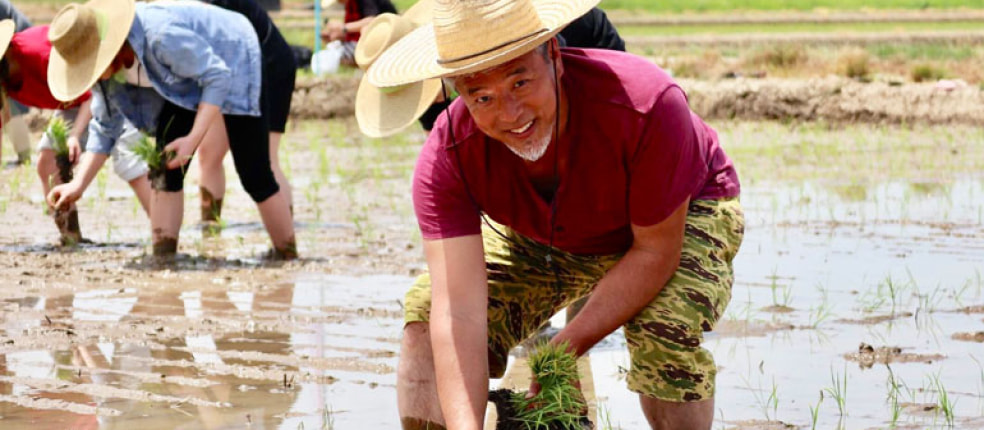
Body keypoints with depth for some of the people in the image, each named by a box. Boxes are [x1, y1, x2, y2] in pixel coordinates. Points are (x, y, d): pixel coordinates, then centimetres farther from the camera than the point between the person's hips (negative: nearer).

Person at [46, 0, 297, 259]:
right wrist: (79, 184, -12)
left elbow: (218, 77, -32)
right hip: (187, 83, 7)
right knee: (166, 170, -6)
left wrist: (193, 139, -38)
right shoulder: (107, 65, -15)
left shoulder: (161, 35, -41)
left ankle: (288, 258, 4)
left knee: (253, 174, -9)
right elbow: (104, 127, -3)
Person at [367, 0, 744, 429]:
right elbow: (458, 311, -37)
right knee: (426, 315, -12)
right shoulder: (447, 158, -32)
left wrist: (565, 349, -32)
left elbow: (656, 252, -28)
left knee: (666, 327, -34)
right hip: (540, 239, 4)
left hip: (682, 212, -3)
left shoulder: (646, 105, -40)